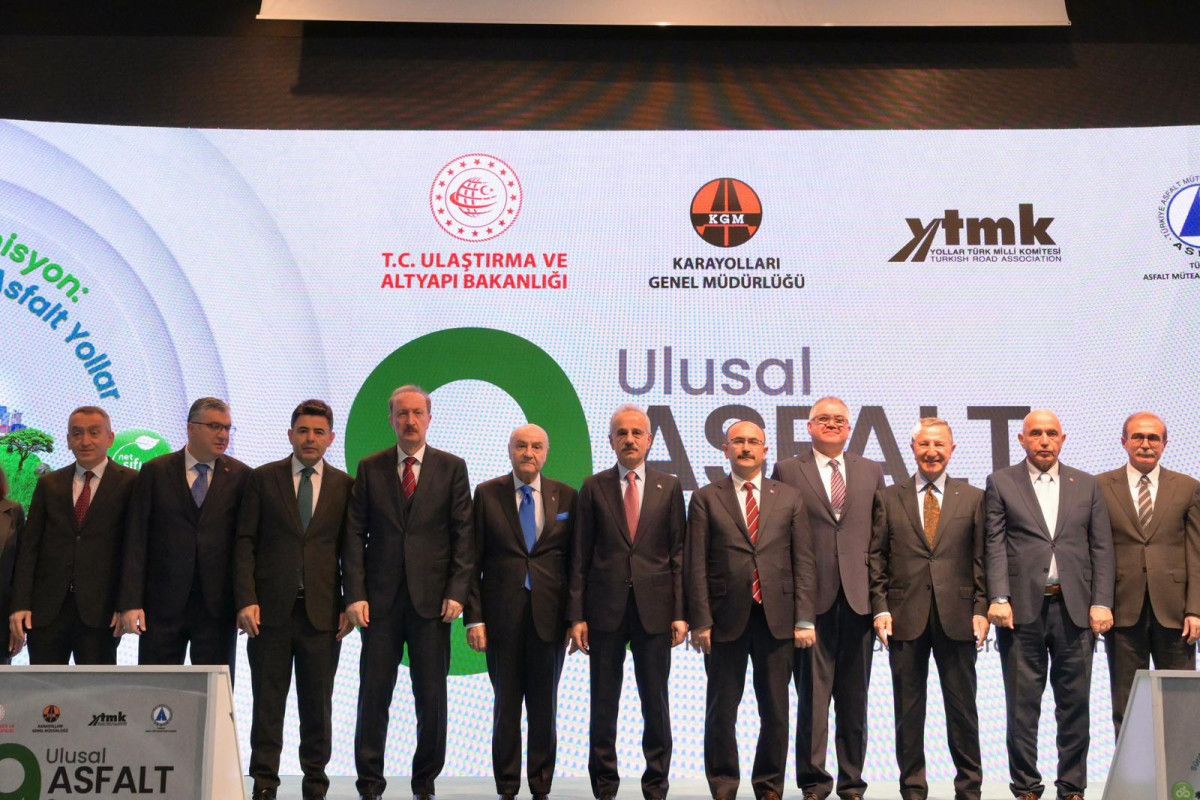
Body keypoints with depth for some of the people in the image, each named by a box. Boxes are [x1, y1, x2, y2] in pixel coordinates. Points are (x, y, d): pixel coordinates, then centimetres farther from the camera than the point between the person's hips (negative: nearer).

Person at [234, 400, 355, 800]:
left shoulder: (345, 485, 7)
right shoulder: (262, 479, 5)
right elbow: (245, 542, 2)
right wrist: (246, 600, -7)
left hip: (322, 612, 1)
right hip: (270, 609, -1)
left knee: (318, 705, 7)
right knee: (267, 703, 4)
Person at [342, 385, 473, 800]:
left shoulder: (452, 468, 6)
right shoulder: (370, 469, 7)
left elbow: (464, 534, 2)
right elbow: (354, 535, 4)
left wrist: (457, 591, -7)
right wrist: (355, 594, -5)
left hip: (432, 598, 0)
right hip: (381, 598, 1)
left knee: (432, 696, 4)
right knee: (373, 694, 3)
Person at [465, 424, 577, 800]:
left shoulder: (566, 496, 5)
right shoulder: (487, 494, 2)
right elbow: (473, 560, 0)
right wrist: (474, 617, -6)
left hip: (550, 615, 1)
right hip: (502, 615, 0)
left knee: (544, 706, 7)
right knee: (506, 704, 7)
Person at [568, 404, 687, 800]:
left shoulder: (669, 487, 7)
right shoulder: (593, 487, 5)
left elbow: (678, 553, 4)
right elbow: (580, 556, 3)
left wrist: (680, 613, -3)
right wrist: (577, 615, -3)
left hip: (655, 609, 0)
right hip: (605, 608, 0)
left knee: (656, 703, 6)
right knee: (603, 704, 6)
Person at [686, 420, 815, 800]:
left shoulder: (789, 498, 9)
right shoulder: (706, 499, 4)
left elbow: (803, 562, 5)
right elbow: (696, 565, 0)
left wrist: (804, 618, -3)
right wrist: (700, 621, -7)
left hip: (777, 618, 1)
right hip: (726, 618, -1)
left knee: (775, 711, 8)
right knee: (721, 710, 6)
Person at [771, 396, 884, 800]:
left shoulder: (871, 472, 13)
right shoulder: (787, 471, 5)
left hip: (859, 597, 2)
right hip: (811, 598, -2)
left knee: (854, 696, 9)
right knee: (813, 694, 1)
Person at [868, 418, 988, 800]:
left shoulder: (972, 498, 8)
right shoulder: (888, 498, 7)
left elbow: (981, 559, 6)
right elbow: (876, 558, 5)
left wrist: (981, 610, -3)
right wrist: (880, 608, -4)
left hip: (957, 618, 0)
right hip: (905, 617, 0)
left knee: (962, 707, 6)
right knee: (908, 709, 6)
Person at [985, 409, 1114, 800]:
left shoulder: (1087, 485, 12)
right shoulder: (1001, 483, 6)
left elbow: (1101, 548, 8)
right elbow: (995, 545, 0)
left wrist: (1102, 603, -2)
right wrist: (998, 599, -10)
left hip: (1074, 607, 2)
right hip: (1022, 607, -2)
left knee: (1074, 702, 6)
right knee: (1022, 705, 3)